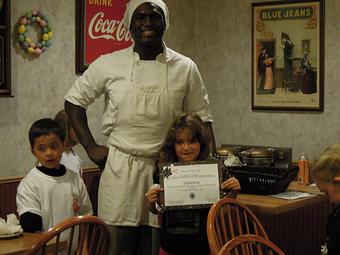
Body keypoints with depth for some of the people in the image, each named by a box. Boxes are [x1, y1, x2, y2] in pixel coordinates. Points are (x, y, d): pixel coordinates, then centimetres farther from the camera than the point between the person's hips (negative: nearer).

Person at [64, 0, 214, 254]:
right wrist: (91, 147, 2)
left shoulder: (185, 67, 0)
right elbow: (74, 101, 9)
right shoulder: (108, 64, -1)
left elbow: (202, 119, 7)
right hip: (121, 168, 0)